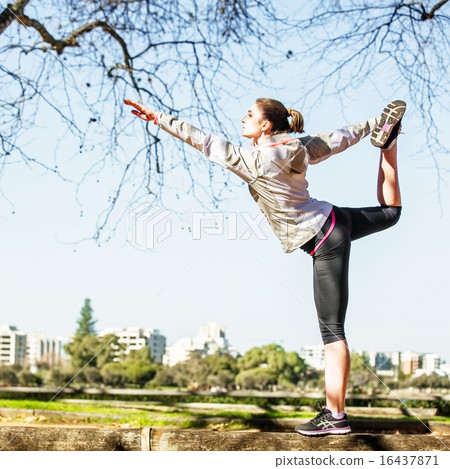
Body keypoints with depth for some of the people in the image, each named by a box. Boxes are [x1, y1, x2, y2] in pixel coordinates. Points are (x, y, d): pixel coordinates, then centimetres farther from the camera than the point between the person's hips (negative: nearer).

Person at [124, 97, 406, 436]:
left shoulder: (256, 162, -20)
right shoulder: (298, 148, 0)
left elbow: (204, 142, -17)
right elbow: (339, 138, 11)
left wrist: (157, 118, -12)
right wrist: (375, 124, 27)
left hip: (325, 242, -8)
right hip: (334, 218, 8)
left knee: (332, 329, -8)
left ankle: (335, 415, -5)